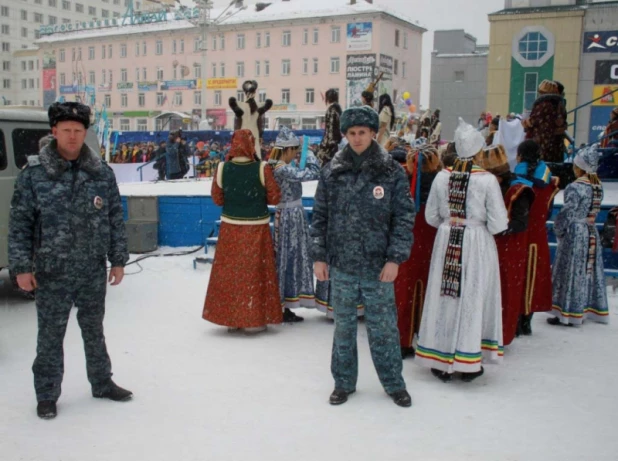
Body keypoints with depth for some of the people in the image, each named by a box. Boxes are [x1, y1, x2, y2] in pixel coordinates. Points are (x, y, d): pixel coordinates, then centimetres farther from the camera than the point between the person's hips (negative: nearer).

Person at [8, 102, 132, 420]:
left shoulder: (102, 173, 1)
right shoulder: (33, 173, -5)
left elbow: (115, 219, 6)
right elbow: (19, 224, -4)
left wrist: (118, 259, 4)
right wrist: (21, 267, -7)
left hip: (94, 271, 2)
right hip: (51, 273, -2)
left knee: (94, 330, 17)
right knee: (51, 334, 7)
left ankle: (102, 383, 33)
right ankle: (47, 395, 23)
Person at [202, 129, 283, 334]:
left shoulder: (222, 168, -8)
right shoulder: (262, 169, -13)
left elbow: (217, 199, 0)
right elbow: (275, 198, -7)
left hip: (230, 228, 2)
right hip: (257, 228, -2)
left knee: (230, 271, 12)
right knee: (254, 272, 8)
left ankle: (231, 319, 20)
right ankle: (254, 320, 13)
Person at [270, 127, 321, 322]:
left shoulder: (280, 166, 8)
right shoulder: (282, 169, -22)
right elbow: (313, 173, -23)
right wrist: (309, 153, -9)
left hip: (292, 215, 10)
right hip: (290, 216, -10)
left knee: (293, 258, 14)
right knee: (287, 258, -2)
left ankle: (284, 306, 22)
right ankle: (282, 309, 8)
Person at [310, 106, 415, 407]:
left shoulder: (392, 172, -2)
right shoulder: (332, 172, 3)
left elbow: (404, 217, -3)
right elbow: (320, 216, 7)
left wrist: (395, 258, -9)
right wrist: (319, 256, 2)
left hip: (377, 267, -2)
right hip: (341, 266, 2)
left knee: (383, 327, 7)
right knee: (343, 327, 13)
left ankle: (394, 383, 25)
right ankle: (344, 383, 29)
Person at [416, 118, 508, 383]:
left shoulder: (442, 176, -1)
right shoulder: (487, 179, -11)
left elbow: (430, 216, 6)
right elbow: (498, 224, -10)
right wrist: (480, 223, 9)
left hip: (446, 241, 3)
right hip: (477, 243, -3)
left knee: (444, 297, 9)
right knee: (473, 299, 7)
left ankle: (440, 361, 17)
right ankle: (468, 364, 15)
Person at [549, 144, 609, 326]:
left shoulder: (576, 187, -18)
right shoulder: (598, 186, 5)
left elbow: (567, 213, -17)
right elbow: (595, 210, 11)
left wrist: (558, 231, -4)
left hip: (575, 234, -8)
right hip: (591, 233, 8)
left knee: (572, 272, -1)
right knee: (588, 272, 14)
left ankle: (569, 313, 5)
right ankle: (587, 309, 24)